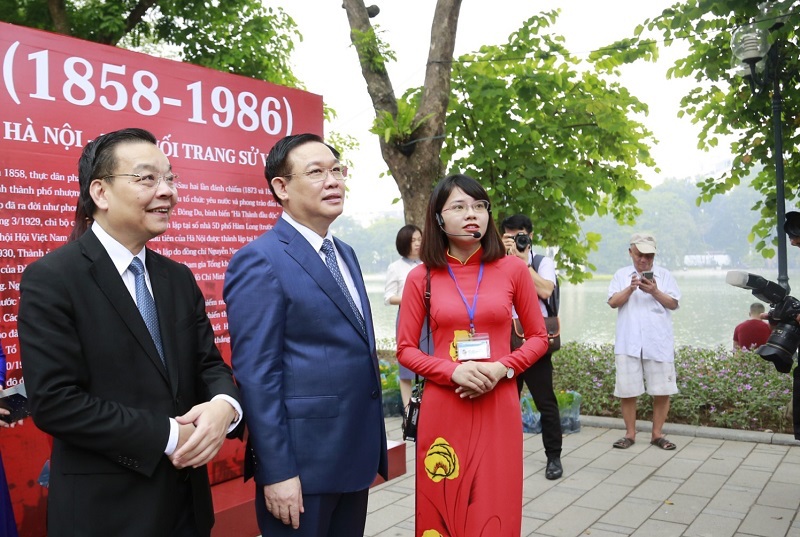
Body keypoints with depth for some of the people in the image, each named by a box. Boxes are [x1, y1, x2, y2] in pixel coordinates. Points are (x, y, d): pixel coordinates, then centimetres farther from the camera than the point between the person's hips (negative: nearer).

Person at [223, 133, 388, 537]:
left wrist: (370, 449, 15)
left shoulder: (345, 254, 11)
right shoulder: (260, 261, -14)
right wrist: (277, 472, -18)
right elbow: (256, 375, -17)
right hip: (302, 461, -8)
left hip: (356, 455, 8)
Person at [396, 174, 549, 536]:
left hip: (499, 407, 0)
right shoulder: (421, 278, 0)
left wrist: (502, 369, -11)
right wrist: (453, 371, -13)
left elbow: (539, 337, 7)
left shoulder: (512, 269, 1)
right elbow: (405, 349, 3)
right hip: (442, 409, 0)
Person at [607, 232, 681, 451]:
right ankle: (630, 433, 16)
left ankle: (657, 434, 16)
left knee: (662, 390, 2)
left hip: (658, 343, 0)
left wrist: (655, 291, -16)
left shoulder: (664, 275, 9)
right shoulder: (621, 275, 10)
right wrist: (630, 288, -18)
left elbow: (673, 304, 0)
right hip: (628, 343, 0)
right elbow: (613, 302, -2)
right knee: (627, 390, 3)